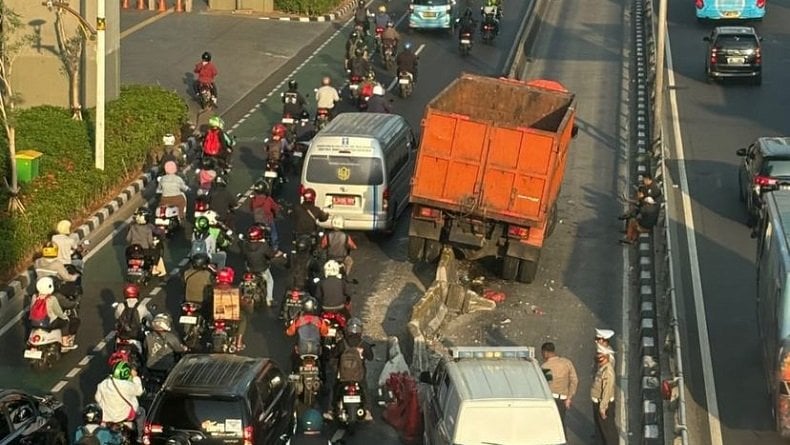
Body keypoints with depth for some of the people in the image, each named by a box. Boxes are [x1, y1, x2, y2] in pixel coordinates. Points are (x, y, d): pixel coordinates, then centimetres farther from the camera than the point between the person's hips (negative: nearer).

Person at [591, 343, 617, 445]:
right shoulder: (600, 366, 2)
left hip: (604, 404, -9)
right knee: (600, 427, 23)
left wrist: (603, 408, -22)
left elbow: (607, 390, -26)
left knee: (608, 428, 6)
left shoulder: (608, 370, -27)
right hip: (597, 402, 9)